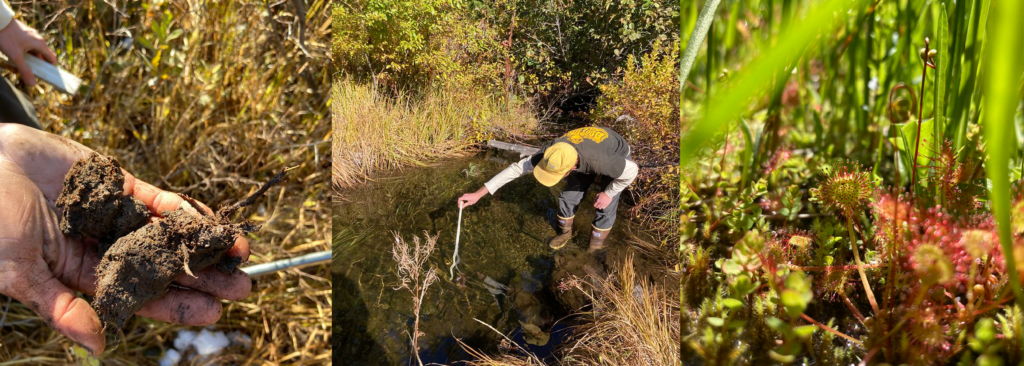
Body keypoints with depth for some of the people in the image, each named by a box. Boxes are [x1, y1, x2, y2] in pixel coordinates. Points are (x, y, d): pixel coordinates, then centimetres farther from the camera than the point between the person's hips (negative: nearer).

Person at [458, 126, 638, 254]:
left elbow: (631, 171, -32)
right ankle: (565, 232, 32)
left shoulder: (598, 160, -49)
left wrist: (609, 193, -20)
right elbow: (516, 168, -29)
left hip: (617, 156, -4)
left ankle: (596, 245, 17)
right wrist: (478, 194, -32)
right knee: (568, 197, 4)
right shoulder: (551, 152, -35)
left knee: (605, 206, -9)